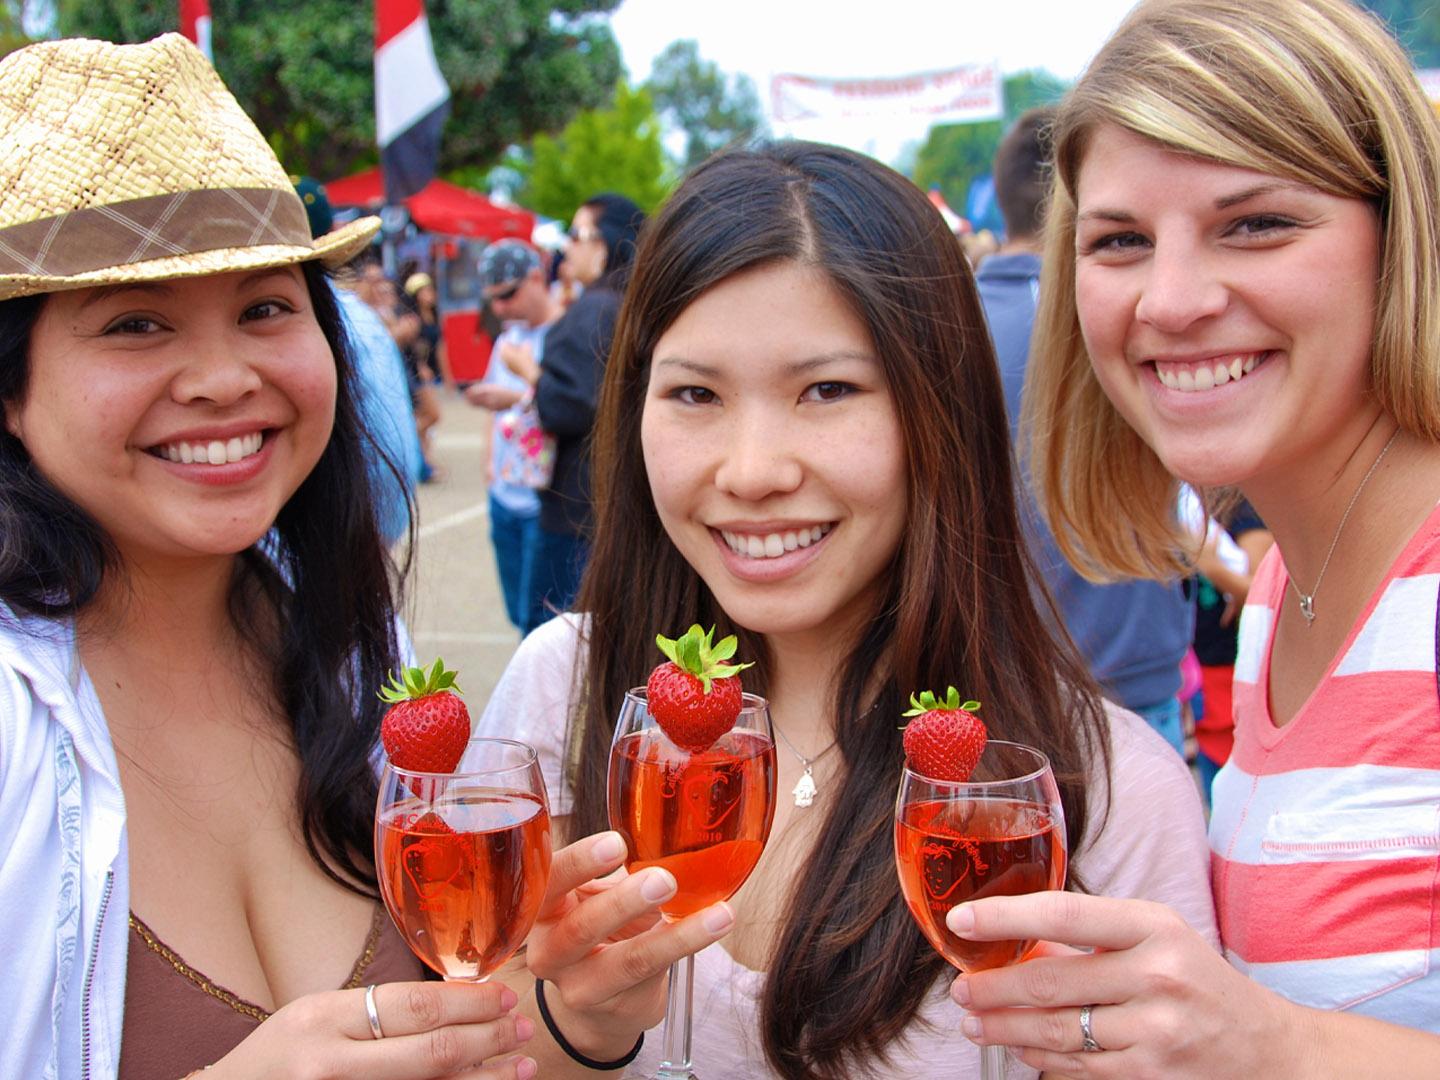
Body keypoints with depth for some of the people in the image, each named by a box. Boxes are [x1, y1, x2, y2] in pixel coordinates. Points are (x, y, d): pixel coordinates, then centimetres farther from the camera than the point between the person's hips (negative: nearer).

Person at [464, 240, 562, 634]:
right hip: (505, 495, 8)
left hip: (544, 502, -8)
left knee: (539, 620, -7)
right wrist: (492, 458, 15)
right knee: (519, 613, 14)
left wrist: (518, 399, -26)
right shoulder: (509, 337, 15)